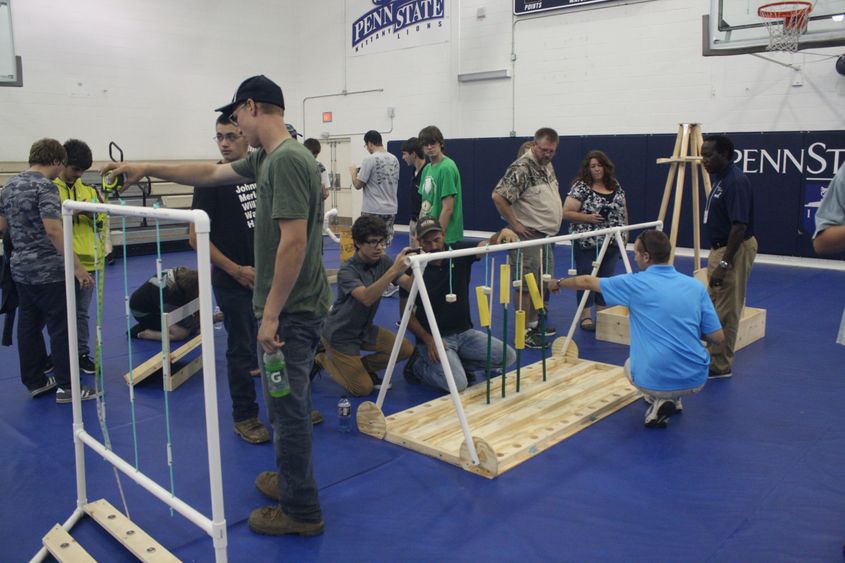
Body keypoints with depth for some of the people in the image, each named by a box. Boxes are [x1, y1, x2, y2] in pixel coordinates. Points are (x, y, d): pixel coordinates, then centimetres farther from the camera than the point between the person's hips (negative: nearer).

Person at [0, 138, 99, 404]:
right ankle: (67, 386, 3)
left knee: (28, 325, 13)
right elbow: (53, 230, -26)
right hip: (48, 270, -9)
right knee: (61, 327, -1)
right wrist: (77, 266, -26)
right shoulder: (45, 186, -15)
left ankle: (35, 381, 21)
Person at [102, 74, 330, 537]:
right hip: (289, 306, 10)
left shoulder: (287, 160, -20)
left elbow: (294, 241, -25)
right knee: (288, 403, 21)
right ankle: (290, 480, 39)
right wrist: (147, 168, 25)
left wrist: (271, 313, -22)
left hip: (290, 309, -10)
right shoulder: (265, 159, 12)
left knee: (288, 407, 2)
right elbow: (210, 173, 24)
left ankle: (301, 511, 17)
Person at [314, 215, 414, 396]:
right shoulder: (347, 271, -26)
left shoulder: (383, 262, -7)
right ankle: (323, 359, 14)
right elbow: (367, 298, -44)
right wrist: (393, 271, -53)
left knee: (406, 349, -7)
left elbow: (409, 285, -18)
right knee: (363, 388, -7)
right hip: (340, 334, -6)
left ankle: (362, 366, 14)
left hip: (365, 329, 7)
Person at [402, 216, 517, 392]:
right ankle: (418, 365, 4)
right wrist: (428, 340, -19)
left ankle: (457, 363, 10)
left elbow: (486, 245, -20)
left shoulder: (459, 251, -4)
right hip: (434, 337, -5)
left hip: (464, 332, 5)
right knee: (458, 384, -24)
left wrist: (503, 233, -44)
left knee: (508, 356, -8)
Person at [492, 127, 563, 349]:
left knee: (542, 283, 17)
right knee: (526, 285, -2)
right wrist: (515, 224, -21)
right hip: (528, 236, -9)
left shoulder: (548, 166, 12)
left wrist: (553, 222, 17)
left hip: (545, 235, 9)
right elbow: (498, 196, -25)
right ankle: (524, 331, 6)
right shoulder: (522, 168, -18)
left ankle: (534, 323, 31)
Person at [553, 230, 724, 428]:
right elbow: (718, 337, 3)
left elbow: (587, 282, 8)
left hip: (653, 381, -4)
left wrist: (559, 283, 28)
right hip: (696, 381, 4)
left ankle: (660, 401, 7)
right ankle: (672, 398, 27)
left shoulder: (636, 284, -6)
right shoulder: (696, 286, 1)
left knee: (631, 365, 32)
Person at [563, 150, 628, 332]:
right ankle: (586, 317, 12)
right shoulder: (581, 187, -7)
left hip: (612, 244, 5)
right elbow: (566, 213, -11)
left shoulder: (616, 186, 9)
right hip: (587, 244, -5)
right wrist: (589, 218, -21)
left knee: (606, 279, 11)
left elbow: (623, 211, 17)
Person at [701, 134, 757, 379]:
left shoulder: (735, 182, -21)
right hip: (719, 248, 10)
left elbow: (740, 226, -25)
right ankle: (714, 357, 28)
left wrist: (724, 263, -25)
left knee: (725, 312, -3)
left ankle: (720, 366, 5)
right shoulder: (719, 178, 9)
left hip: (734, 250, -10)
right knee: (715, 308, 17)